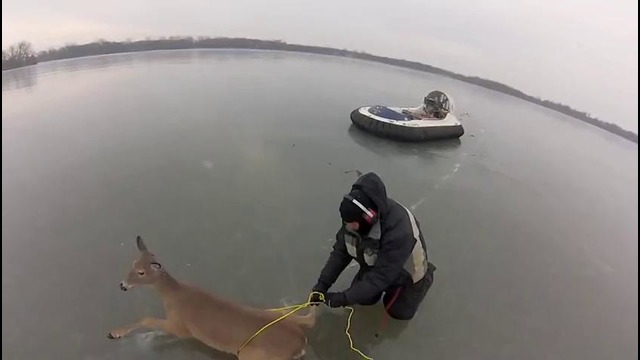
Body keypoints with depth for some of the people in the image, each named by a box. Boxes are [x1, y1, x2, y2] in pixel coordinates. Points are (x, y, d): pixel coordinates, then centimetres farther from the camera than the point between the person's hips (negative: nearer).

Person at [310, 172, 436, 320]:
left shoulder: (398, 232, -47)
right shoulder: (357, 216, -28)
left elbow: (381, 276, -41)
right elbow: (340, 251, -19)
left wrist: (343, 298, -42)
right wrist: (322, 283, -27)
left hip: (406, 271, -5)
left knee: (399, 311, 10)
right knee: (363, 297, 10)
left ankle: (425, 276, 29)